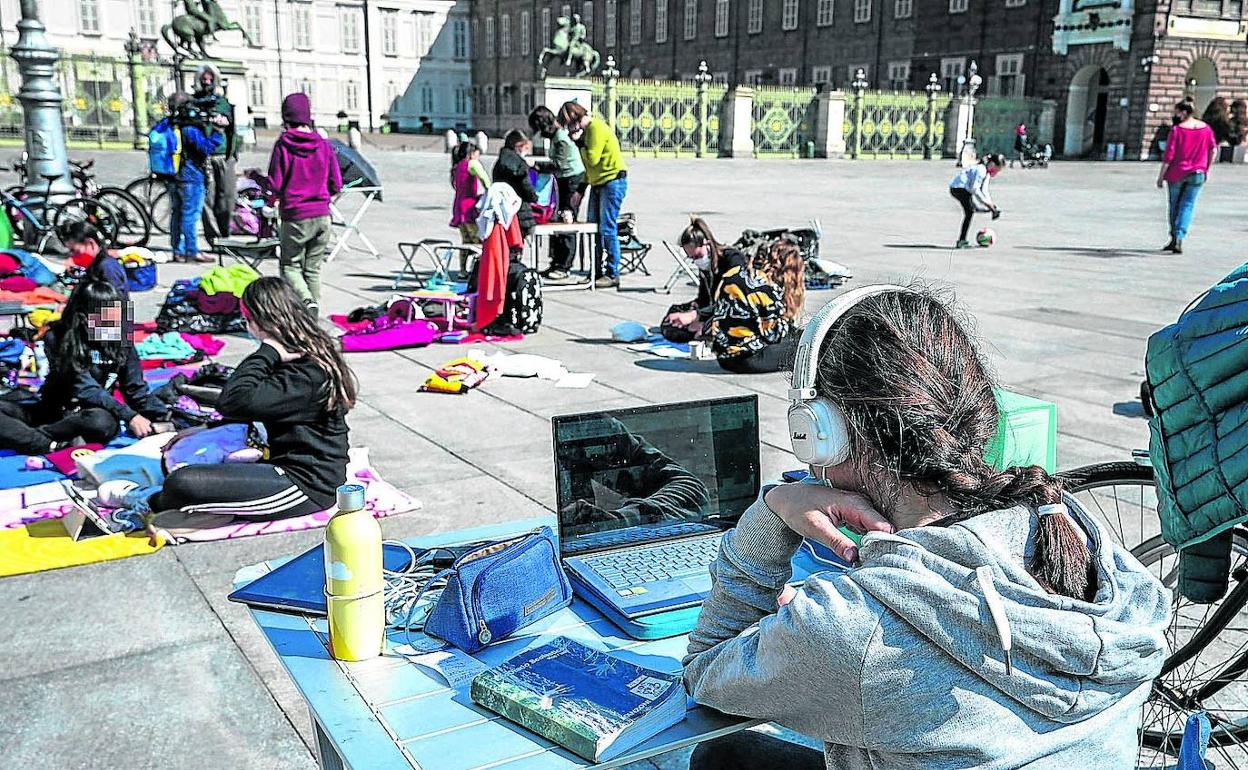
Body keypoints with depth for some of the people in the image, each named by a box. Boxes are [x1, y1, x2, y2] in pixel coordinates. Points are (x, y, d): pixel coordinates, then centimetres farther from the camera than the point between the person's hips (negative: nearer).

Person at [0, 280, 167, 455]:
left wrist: (163, 418, -18)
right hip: (53, 412, 0)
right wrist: (128, 415, -28)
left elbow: (136, 390, -1)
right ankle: (53, 445, -38)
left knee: (104, 422, -38)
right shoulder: (58, 339, -11)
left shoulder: (122, 342, -3)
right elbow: (84, 389, -18)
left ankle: (24, 436, -25)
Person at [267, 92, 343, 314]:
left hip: (295, 216, -3)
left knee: (290, 266, 8)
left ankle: (307, 301, -16)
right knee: (313, 269, 12)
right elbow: (336, 185, 4)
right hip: (322, 215, 4)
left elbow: (274, 184, -8)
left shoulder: (283, 145, -8)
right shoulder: (323, 144, 2)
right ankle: (313, 314, 12)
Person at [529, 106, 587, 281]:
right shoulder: (556, 135, 12)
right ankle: (556, 263, 14)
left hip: (573, 181, -10)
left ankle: (564, 267, -6)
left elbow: (559, 165, -20)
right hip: (564, 181, 10)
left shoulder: (561, 138, -18)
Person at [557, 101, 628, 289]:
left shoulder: (596, 128, -15)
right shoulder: (587, 129, 14)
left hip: (613, 181, -10)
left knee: (608, 229, -9)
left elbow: (592, 159, -22)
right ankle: (595, 272, 12)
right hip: (598, 183, 10)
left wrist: (579, 142, -12)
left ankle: (612, 274, -4)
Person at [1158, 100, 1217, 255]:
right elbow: (1213, 150, 4)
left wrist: (1160, 176, -6)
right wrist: (1207, 169, 15)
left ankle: (1174, 238, 21)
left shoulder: (1176, 130, -11)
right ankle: (1179, 239, -12)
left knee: (1175, 205, 13)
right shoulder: (1206, 128, 3)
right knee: (1187, 206, 2)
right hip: (1197, 174, 2)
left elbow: (1168, 156, -12)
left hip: (1176, 173, -2)